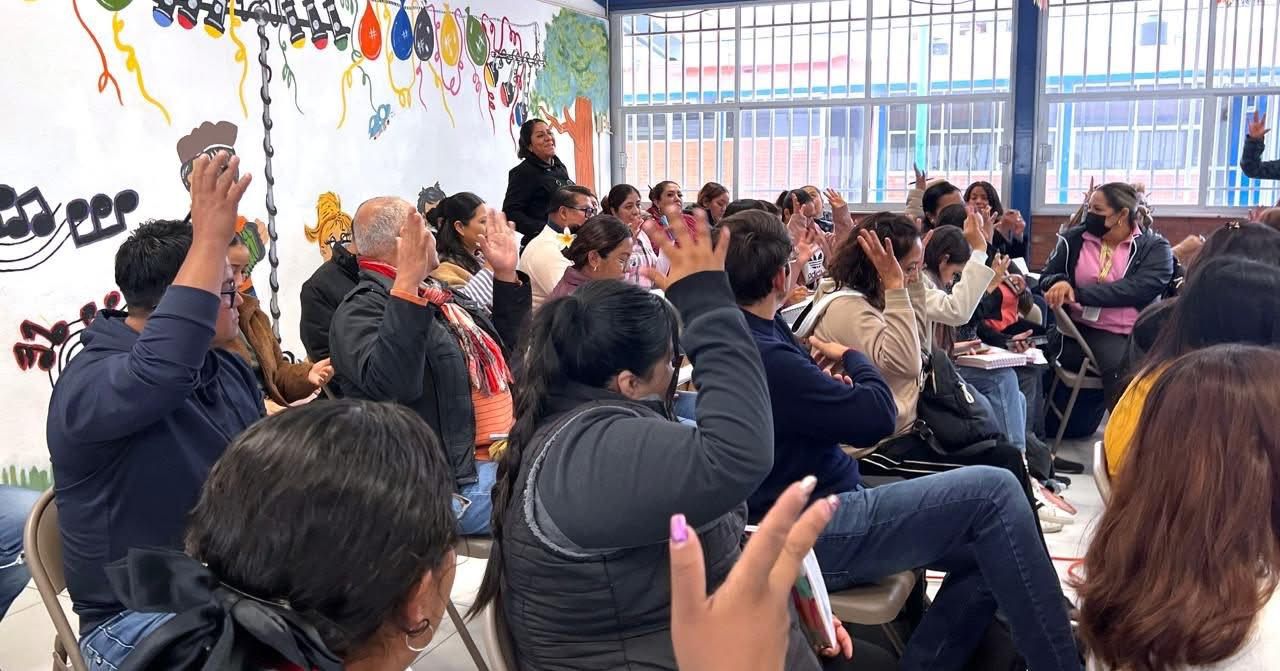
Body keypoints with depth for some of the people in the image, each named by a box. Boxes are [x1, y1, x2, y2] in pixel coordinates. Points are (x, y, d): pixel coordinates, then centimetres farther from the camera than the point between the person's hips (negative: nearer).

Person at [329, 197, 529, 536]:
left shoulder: (441, 294, 20)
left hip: (512, 453, 9)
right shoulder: (362, 309, -8)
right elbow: (388, 383, -29)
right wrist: (406, 285, -32)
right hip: (462, 480, -9)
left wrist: (506, 275, 22)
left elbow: (504, 350, 32)